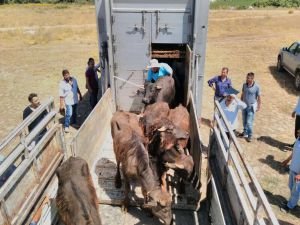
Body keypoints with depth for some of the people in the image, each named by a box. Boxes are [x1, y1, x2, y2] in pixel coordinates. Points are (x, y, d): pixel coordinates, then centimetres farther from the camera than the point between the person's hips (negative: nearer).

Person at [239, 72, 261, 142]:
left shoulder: (256, 87, -17)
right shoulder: (244, 85, -3)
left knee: (249, 122, -4)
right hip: (244, 105, 5)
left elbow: (259, 97, -10)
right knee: (244, 120, 17)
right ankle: (245, 132, 37)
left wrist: (259, 107, -7)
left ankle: (250, 135, 14)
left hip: (251, 106, -5)